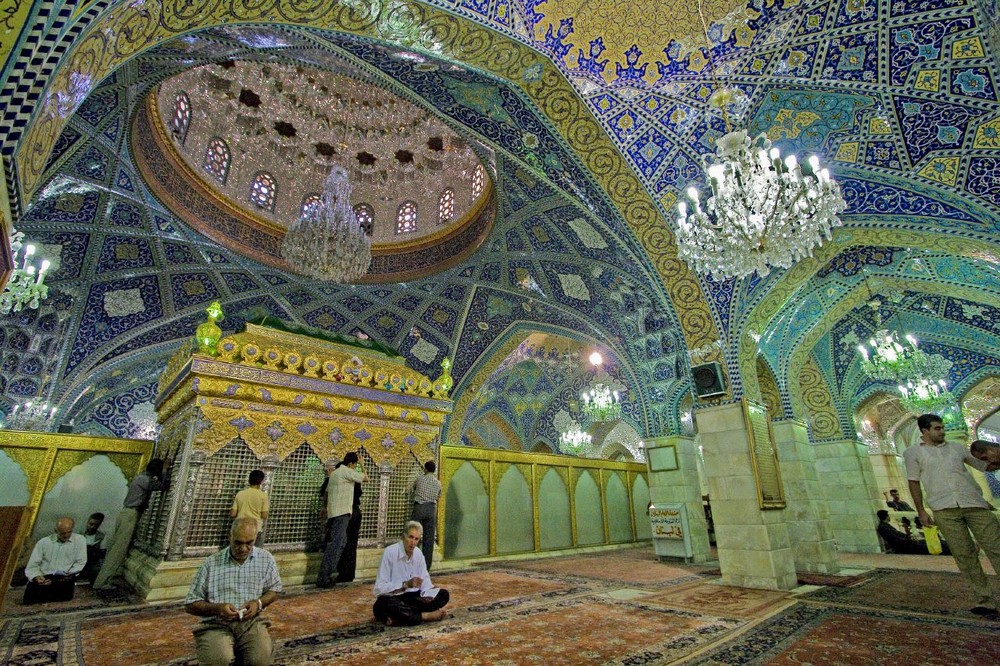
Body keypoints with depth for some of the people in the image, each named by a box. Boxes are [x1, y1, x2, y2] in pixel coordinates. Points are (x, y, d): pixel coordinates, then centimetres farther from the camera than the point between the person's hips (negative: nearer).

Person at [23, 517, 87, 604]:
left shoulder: (80, 540, 6)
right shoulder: (43, 542, 10)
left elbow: (80, 563, 2)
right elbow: (32, 565, 6)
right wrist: (36, 576, -14)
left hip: (65, 579, 0)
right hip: (44, 578, 0)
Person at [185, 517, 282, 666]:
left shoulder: (265, 559, 4)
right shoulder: (211, 563, 0)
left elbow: (274, 589, 14)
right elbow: (190, 604, 4)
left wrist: (259, 602, -8)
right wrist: (217, 608, -15)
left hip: (251, 621, 1)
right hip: (216, 624, -1)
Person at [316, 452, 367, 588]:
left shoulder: (334, 472, 17)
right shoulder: (347, 472, -10)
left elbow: (326, 491, 23)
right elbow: (365, 478, -5)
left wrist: (325, 507, 31)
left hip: (333, 512, 10)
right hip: (342, 513, -10)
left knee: (340, 541, 17)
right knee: (336, 544, -9)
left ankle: (326, 575, 20)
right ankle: (323, 578, -9)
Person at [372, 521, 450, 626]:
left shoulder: (418, 554, 1)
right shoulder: (390, 552, -16)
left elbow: (425, 579, 9)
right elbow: (380, 588, -19)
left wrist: (427, 594, -13)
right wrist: (406, 584, -29)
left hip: (412, 596, 5)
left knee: (443, 594, -10)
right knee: (384, 602, -39)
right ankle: (425, 616, -24)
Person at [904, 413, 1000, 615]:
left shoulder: (956, 447, 18)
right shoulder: (913, 453, 8)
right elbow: (914, 482, 7)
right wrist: (921, 511, 4)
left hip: (974, 503, 3)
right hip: (944, 509, -2)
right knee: (964, 555, 0)